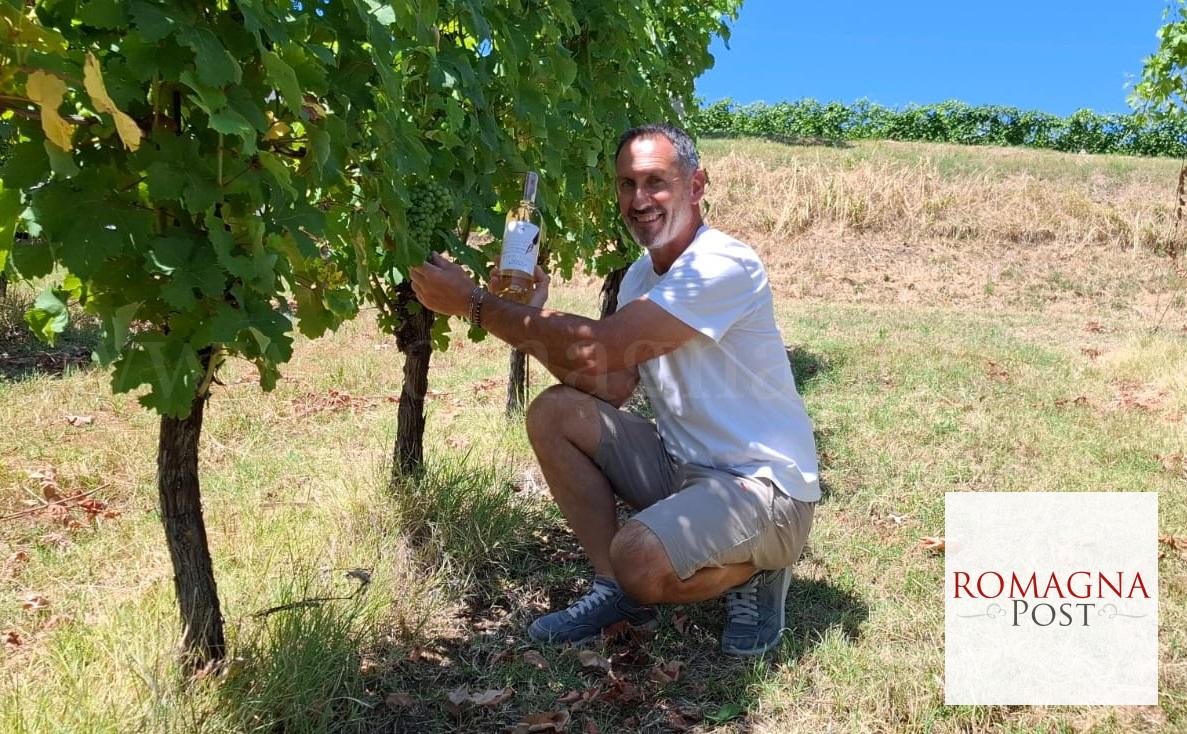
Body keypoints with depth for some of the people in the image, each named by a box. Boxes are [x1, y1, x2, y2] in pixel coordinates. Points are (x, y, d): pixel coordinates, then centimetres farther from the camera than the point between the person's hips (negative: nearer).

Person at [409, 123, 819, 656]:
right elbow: (611, 387, 0)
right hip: (682, 465, 8)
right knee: (554, 413, -5)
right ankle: (617, 591, 3)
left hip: (764, 487, -8)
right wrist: (532, 321, -10)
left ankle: (753, 575, 2)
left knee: (638, 561, -32)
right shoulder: (640, 276, 9)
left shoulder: (725, 267, -21)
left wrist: (473, 303, -22)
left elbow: (597, 349, -28)